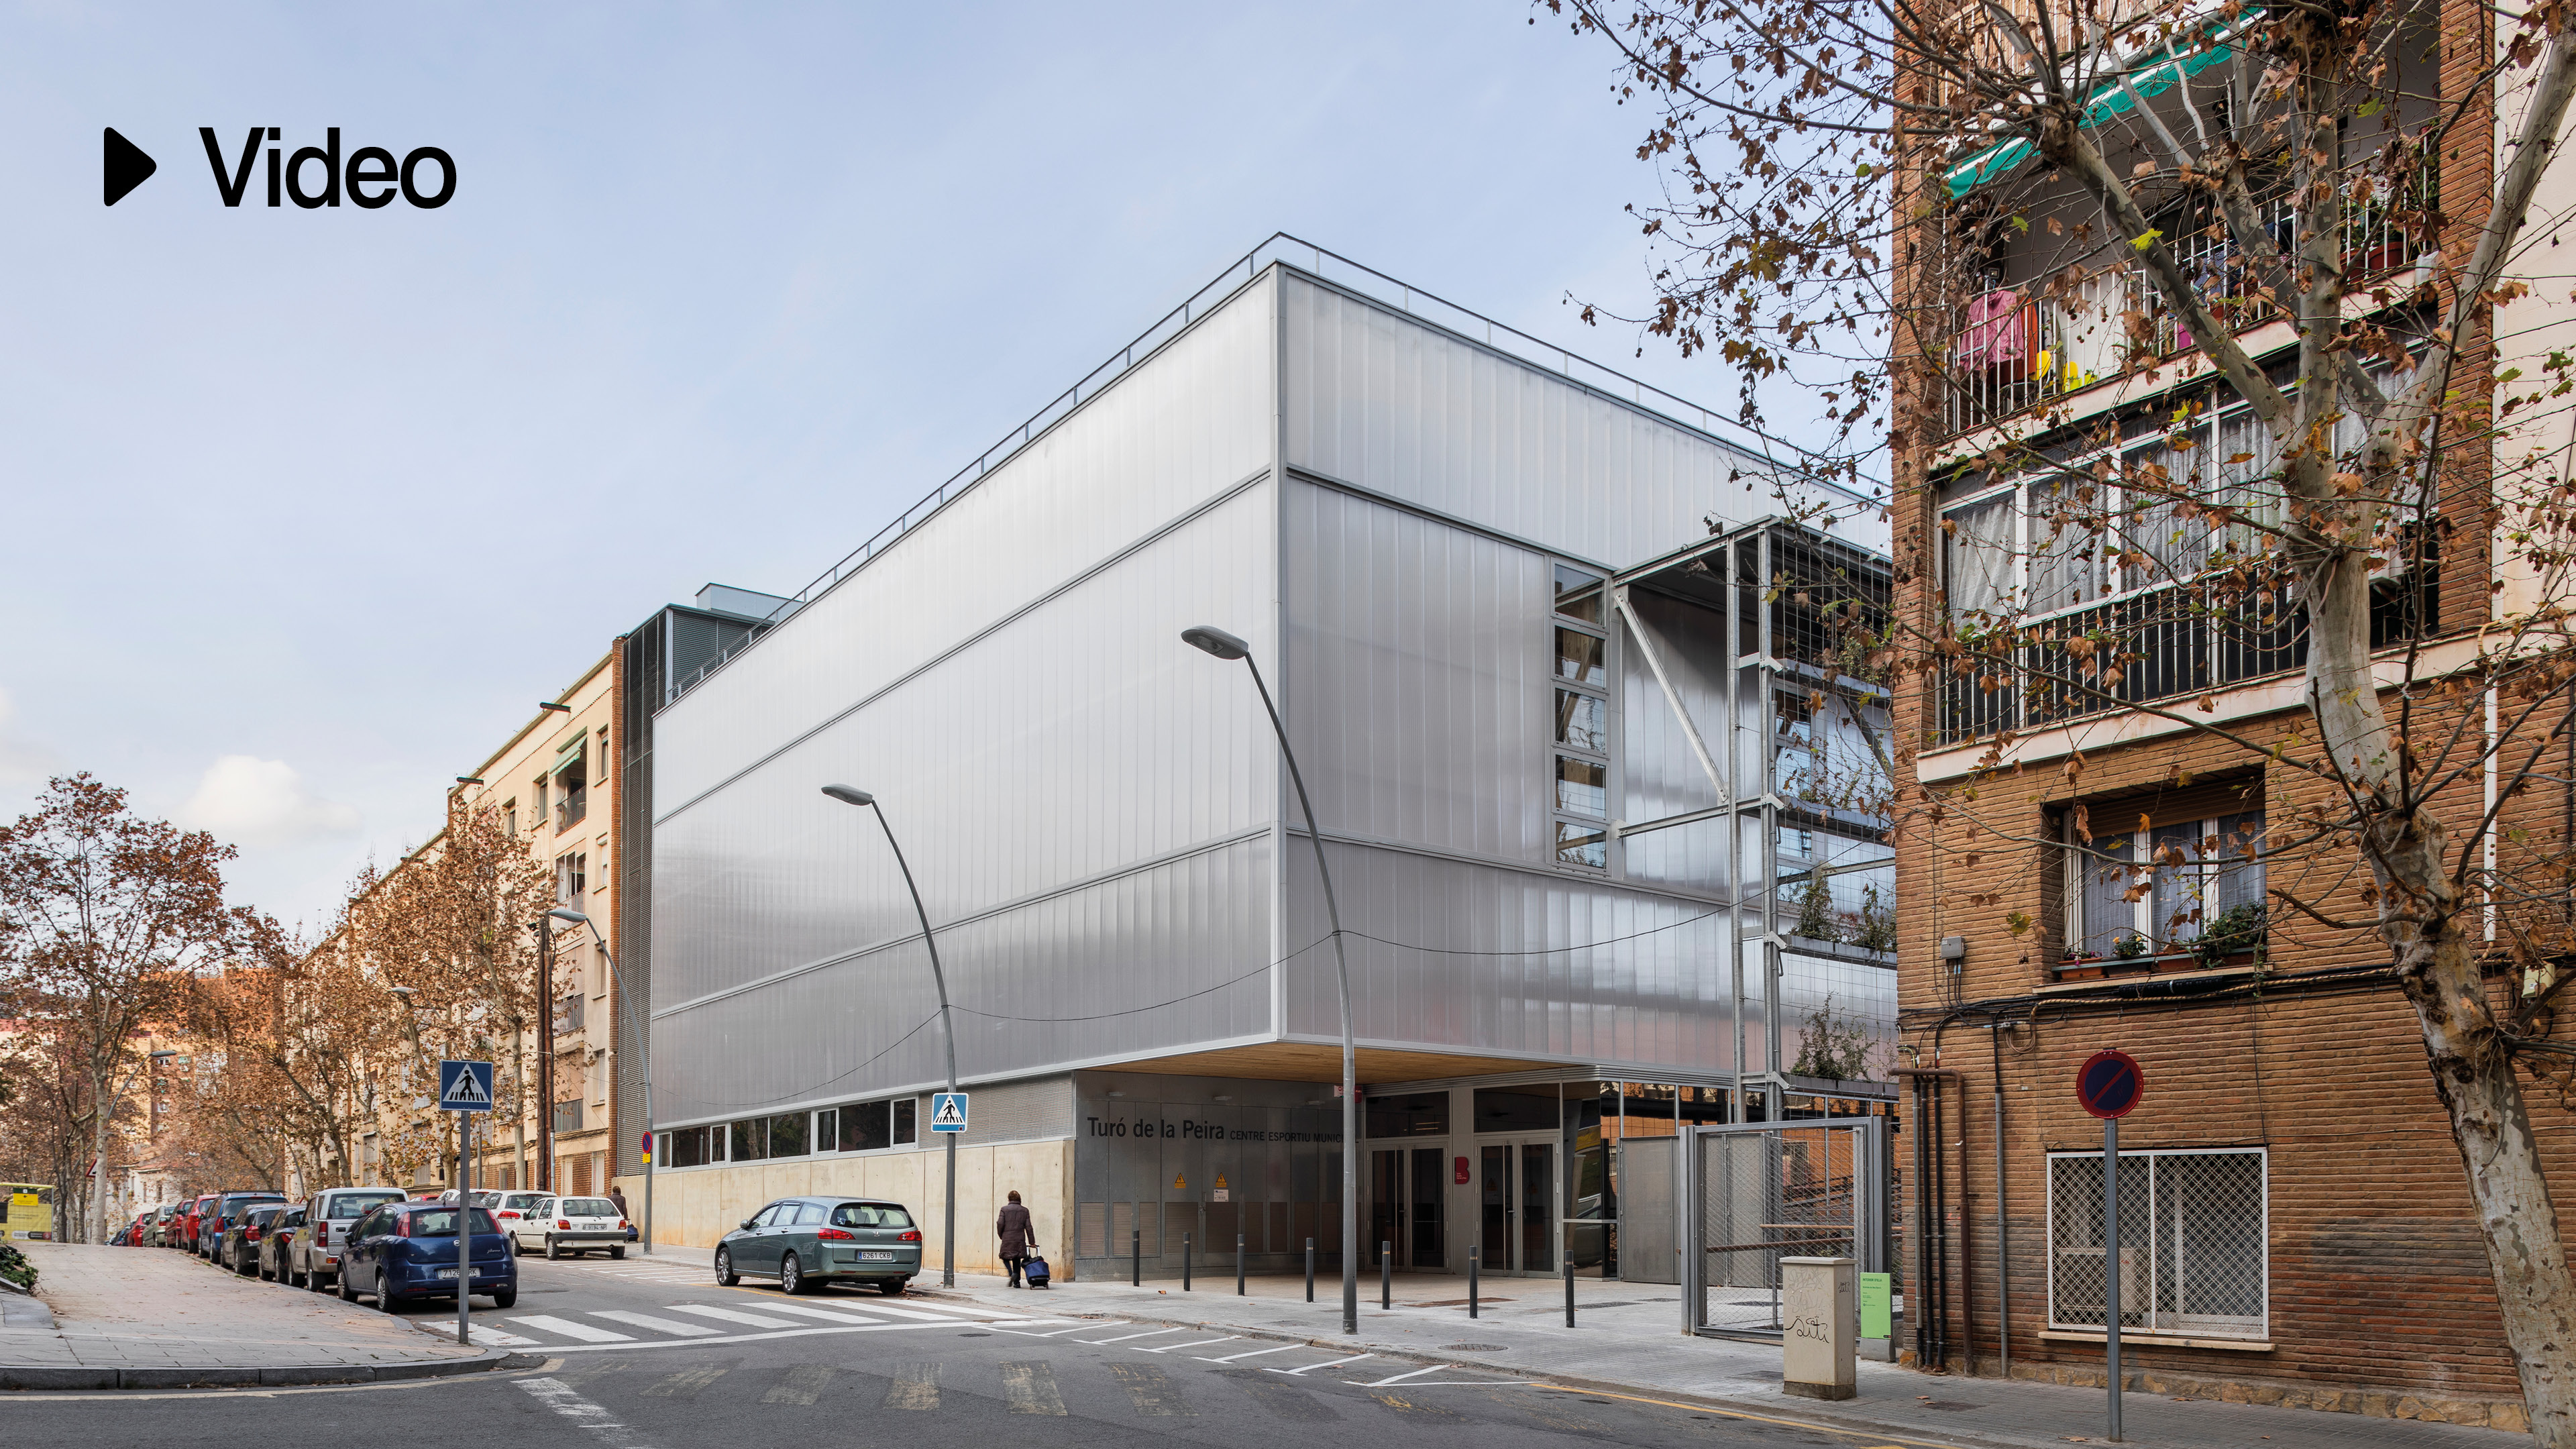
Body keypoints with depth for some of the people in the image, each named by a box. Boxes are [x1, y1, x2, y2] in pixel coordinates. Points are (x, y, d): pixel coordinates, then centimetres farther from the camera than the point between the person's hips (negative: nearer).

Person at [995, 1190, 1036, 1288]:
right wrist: (1032, 1242, 7)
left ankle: (1012, 1274, -13)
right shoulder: (1024, 1211, 5)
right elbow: (1028, 1227, 4)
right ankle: (1017, 1282, 8)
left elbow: (1000, 1224, -9)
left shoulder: (1004, 1209, -2)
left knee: (1005, 1258, 12)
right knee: (1017, 1261, 12)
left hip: (1007, 1239, -2)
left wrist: (1001, 1235, 9)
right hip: (1020, 1240, 3)